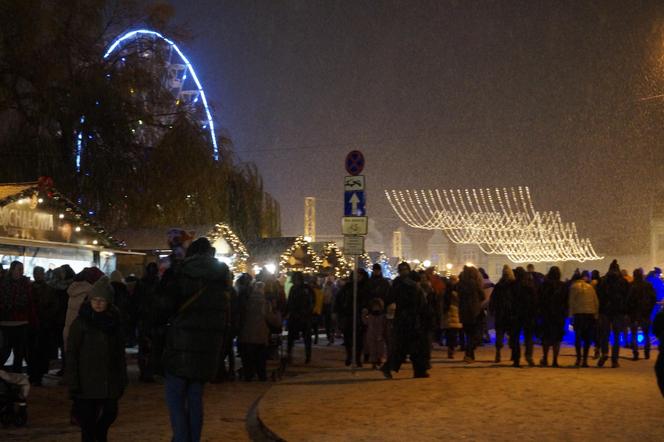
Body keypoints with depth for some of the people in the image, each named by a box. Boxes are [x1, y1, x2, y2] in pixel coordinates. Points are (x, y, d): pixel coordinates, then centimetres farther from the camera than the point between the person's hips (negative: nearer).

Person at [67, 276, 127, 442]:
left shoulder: (114, 321, 6)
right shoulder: (80, 322, -6)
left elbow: (120, 353, 11)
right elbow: (71, 354, -7)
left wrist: (122, 379, 6)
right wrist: (73, 383, -13)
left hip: (110, 382, 4)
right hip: (87, 383, -4)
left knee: (111, 412, 7)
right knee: (88, 419, -2)